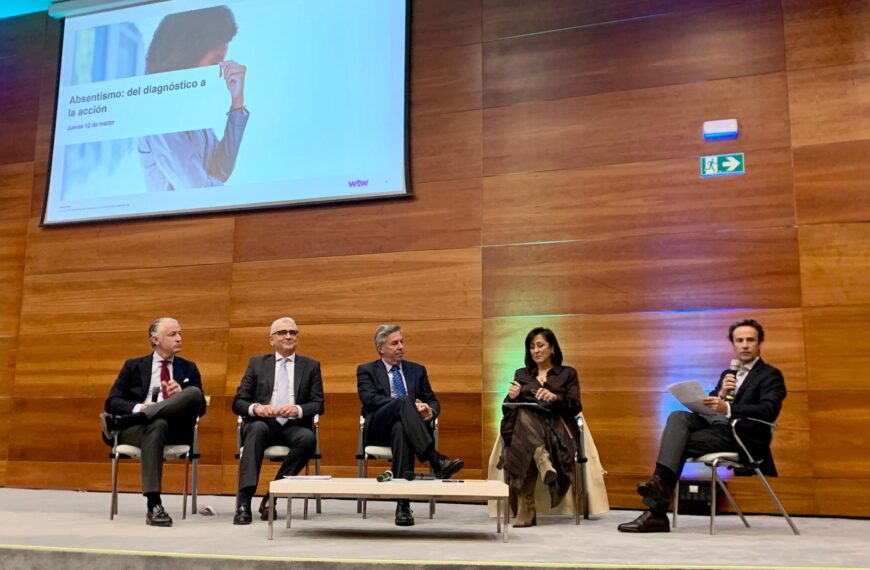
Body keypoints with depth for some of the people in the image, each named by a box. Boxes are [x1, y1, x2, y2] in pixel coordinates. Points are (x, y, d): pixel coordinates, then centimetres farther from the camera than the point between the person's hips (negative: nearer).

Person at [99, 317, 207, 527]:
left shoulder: (189, 368, 19)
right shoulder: (133, 366, 16)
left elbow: (200, 407, 11)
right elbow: (111, 402, 6)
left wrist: (181, 396, -11)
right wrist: (139, 407, -15)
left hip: (176, 430, 2)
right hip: (136, 428, -1)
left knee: (193, 392, -29)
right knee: (157, 426, -40)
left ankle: (117, 422, -29)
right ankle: (154, 505, -43)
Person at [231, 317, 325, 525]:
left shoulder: (311, 366, 14)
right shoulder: (257, 363, 14)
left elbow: (318, 404, 5)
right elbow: (238, 402, 7)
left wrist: (298, 410, -18)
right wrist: (255, 407, -17)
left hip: (294, 426, 0)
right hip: (262, 424, 0)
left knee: (308, 438, -33)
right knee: (257, 429, -35)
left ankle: (272, 495, -20)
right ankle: (244, 503, -39)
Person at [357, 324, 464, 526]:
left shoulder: (417, 370, 22)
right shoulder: (366, 370, 13)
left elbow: (433, 401, 15)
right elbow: (370, 399, -7)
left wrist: (430, 411, -12)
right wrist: (410, 405, -19)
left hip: (406, 426, 2)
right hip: (379, 429, -2)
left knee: (400, 429, -39)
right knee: (405, 400, -35)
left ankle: (403, 504, -46)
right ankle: (437, 461, -48)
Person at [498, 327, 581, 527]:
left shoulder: (568, 373, 20)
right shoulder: (521, 374, 26)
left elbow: (575, 407, 5)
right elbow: (507, 409, 16)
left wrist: (555, 398, -17)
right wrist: (512, 396, -9)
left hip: (557, 428, -1)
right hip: (524, 426, 1)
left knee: (526, 450, -38)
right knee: (523, 415, -40)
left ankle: (526, 509, -42)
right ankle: (544, 464, -53)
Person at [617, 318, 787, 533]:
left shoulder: (770, 375, 5)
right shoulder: (727, 374, 26)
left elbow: (769, 411, -14)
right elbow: (708, 405, 18)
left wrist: (727, 408, -28)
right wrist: (721, 393, -4)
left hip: (740, 435, -6)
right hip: (715, 424, 6)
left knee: (678, 444, -25)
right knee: (678, 417, -24)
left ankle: (656, 513, -25)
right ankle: (660, 483, -39)